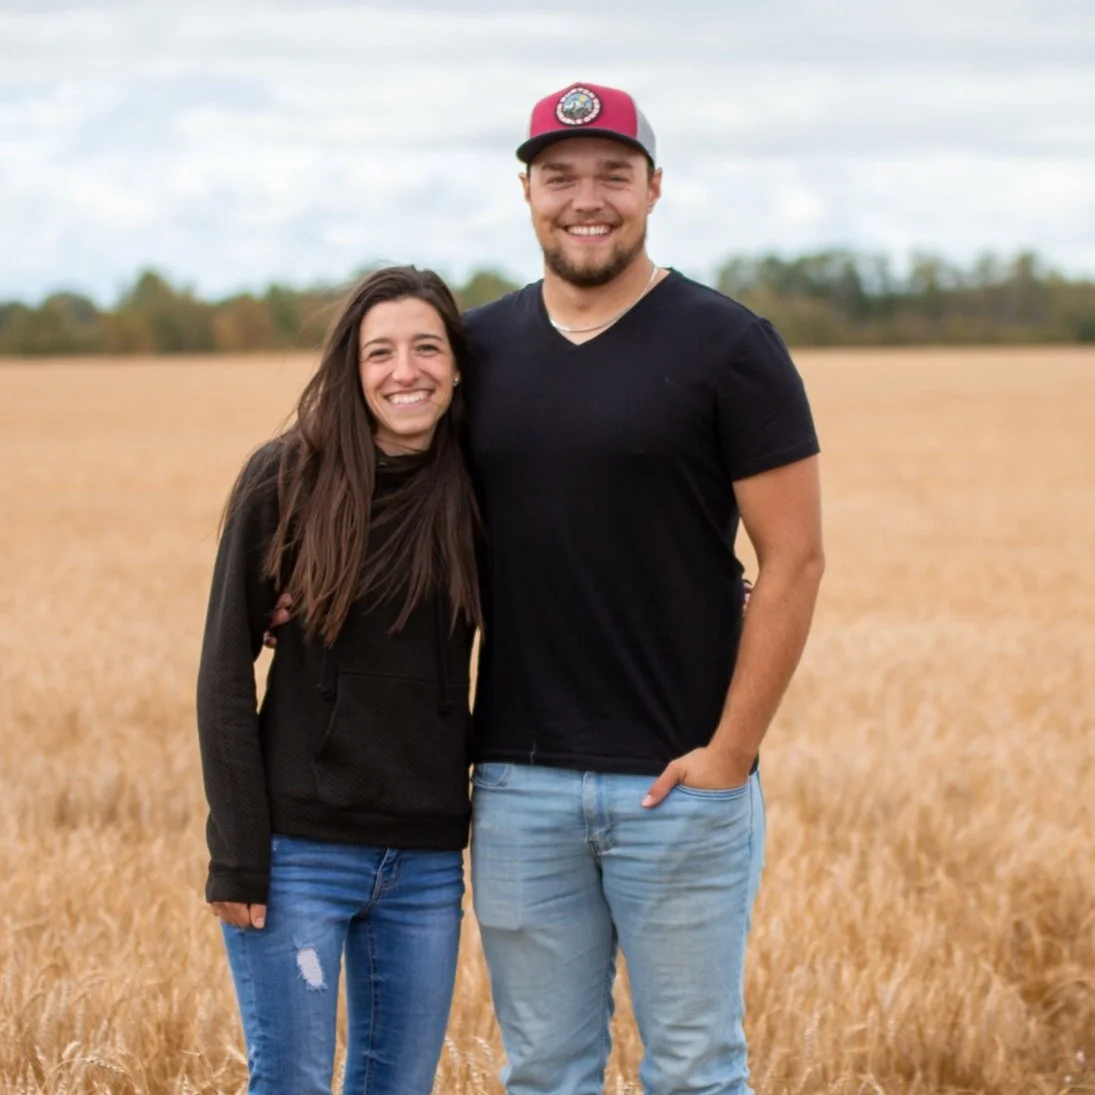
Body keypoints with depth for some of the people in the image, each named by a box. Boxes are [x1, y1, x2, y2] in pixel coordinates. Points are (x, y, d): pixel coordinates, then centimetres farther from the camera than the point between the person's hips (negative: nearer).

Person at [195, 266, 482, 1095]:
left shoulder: (481, 490, 2)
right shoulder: (287, 481, -7)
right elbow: (226, 672, -6)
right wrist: (235, 857, -11)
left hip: (428, 860, 3)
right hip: (302, 852, -3)